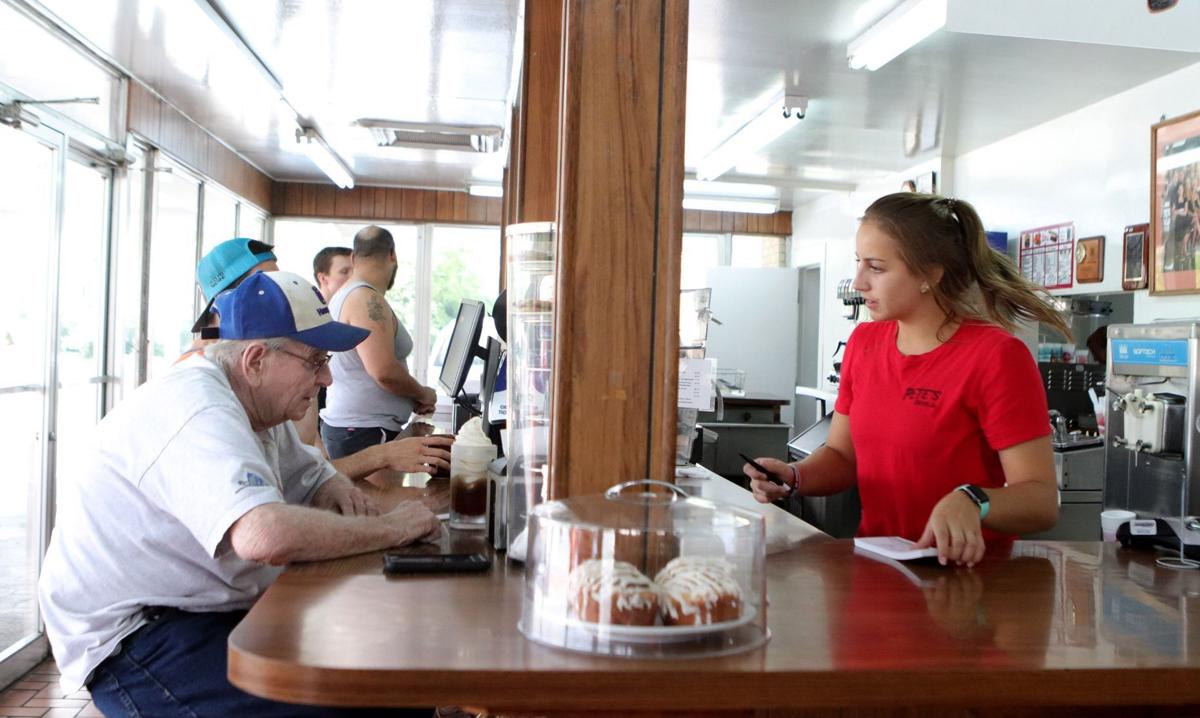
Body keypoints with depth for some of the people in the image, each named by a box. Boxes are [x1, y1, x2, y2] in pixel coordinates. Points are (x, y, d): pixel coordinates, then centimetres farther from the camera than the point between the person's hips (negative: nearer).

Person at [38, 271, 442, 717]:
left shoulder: (251, 402, 7)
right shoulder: (197, 411, -25)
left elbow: (309, 474, 21)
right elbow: (266, 536, -41)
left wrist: (335, 488, -4)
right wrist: (391, 529, -27)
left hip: (209, 611, 9)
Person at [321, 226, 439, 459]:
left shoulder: (342, 296, 17)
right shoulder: (368, 299, -15)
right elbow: (384, 371, -24)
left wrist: (413, 400, 16)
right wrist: (423, 394, -5)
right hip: (365, 433, -10)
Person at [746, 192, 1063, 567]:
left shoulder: (997, 356, -11)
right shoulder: (864, 342, 8)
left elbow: (1042, 501, -13)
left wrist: (972, 502, -32)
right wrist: (794, 477, -6)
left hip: (966, 571, -4)